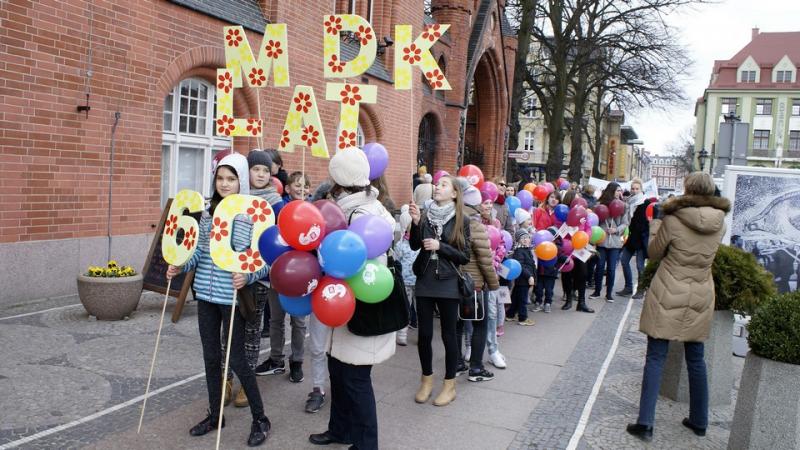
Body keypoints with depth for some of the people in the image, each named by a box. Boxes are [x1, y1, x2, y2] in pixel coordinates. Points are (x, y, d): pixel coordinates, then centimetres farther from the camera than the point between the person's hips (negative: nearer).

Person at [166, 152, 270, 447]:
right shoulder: (208, 212, 7)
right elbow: (199, 251, 13)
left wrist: (247, 276, -29)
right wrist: (181, 266, -3)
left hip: (233, 296, -6)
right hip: (206, 294, 6)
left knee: (236, 358, 0)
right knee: (211, 356, 14)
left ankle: (260, 419, 17)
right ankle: (215, 414, 30)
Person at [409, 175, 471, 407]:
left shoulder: (461, 220, -3)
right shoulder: (425, 215, 4)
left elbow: (465, 256, -5)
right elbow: (414, 245, -6)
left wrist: (440, 246, -14)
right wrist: (416, 222, -19)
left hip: (448, 284, -2)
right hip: (424, 281, 2)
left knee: (448, 334, 6)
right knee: (424, 334, 8)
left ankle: (450, 385, 20)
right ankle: (427, 379, 27)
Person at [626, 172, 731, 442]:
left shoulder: (673, 221, -13)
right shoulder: (719, 223, -1)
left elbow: (653, 253, -1)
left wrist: (656, 221, 11)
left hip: (667, 298, -4)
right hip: (700, 299, 4)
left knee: (655, 358, 0)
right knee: (696, 360, 16)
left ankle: (645, 423, -1)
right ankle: (699, 421, 28)